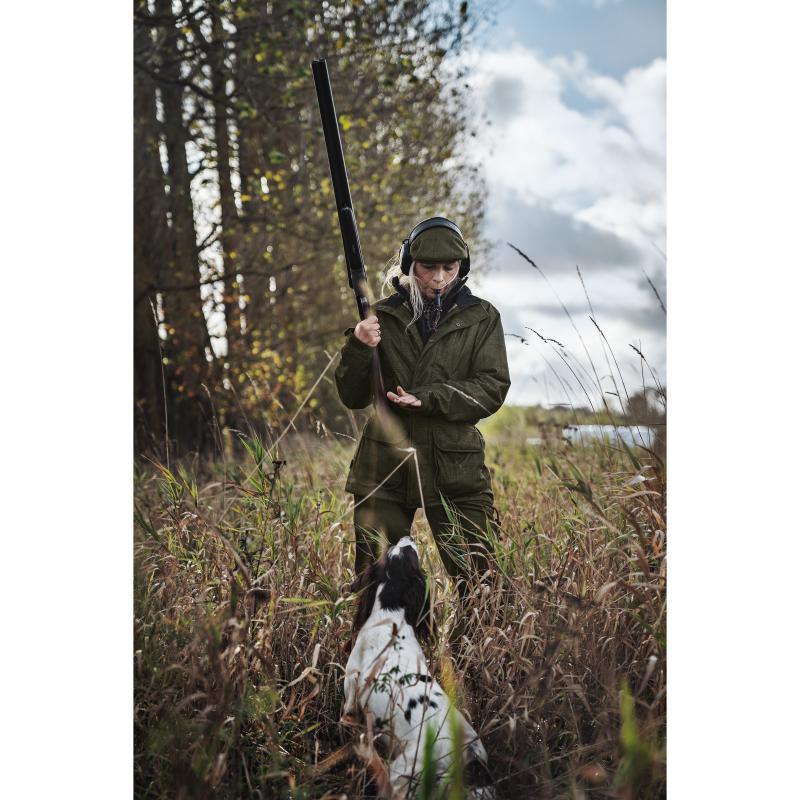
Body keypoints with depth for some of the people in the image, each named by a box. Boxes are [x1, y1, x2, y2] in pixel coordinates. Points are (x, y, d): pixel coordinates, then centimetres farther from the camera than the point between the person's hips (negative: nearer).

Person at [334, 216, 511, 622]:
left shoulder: (481, 318, 5)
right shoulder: (384, 316, 6)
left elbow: (492, 389, -4)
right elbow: (352, 397, 4)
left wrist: (428, 398, -16)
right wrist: (359, 347, -15)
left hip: (455, 467, -1)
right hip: (384, 465, 1)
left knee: (481, 582, -1)